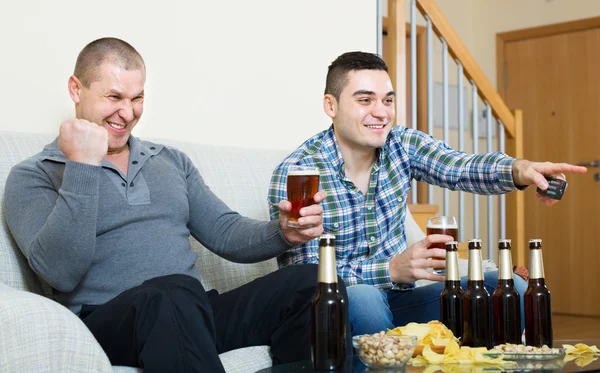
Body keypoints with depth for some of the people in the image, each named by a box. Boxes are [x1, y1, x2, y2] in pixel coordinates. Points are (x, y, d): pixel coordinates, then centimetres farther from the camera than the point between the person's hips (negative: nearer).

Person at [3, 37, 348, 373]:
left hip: (192, 316, 5)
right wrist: (83, 166, -17)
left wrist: (282, 233, -6)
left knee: (312, 282, -18)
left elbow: (224, 232, 15)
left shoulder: (172, 161, 20)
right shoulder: (33, 176, 4)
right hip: (107, 326, -5)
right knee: (174, 292, -39)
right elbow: (61, 272, -12)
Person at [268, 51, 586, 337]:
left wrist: (521, 169, -41)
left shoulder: (404, 145, 0)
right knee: (361, 298, -38)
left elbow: (463, 168, -18)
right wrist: (393, 268, -34)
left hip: (396, 299, 5)